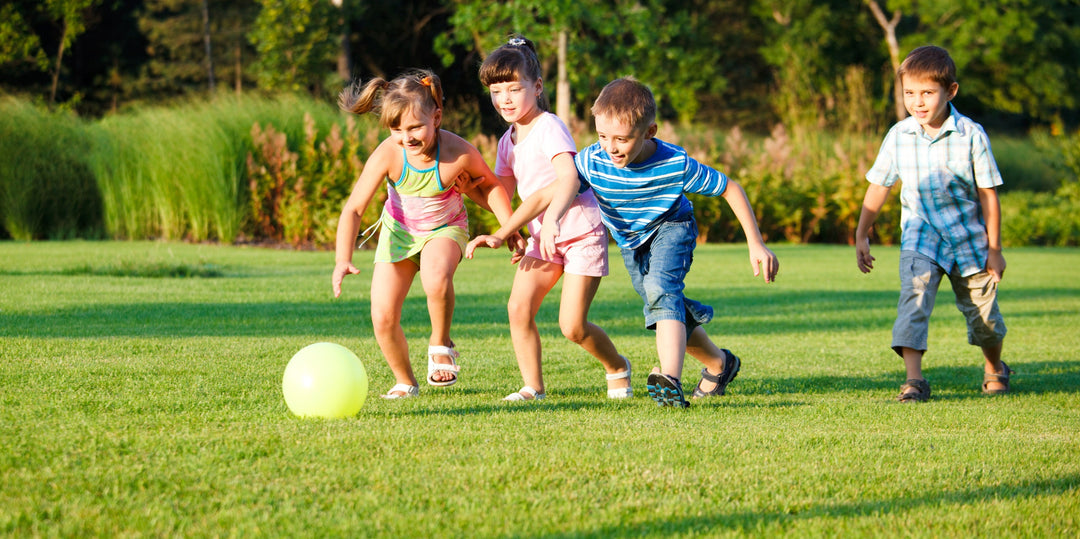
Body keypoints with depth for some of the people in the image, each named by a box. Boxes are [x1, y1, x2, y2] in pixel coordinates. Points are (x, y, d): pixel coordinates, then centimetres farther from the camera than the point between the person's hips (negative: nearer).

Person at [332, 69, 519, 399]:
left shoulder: (458, 153, -29)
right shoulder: (387, 155, -28)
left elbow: (490, 185, -5)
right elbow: (353, 209, -26)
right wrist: (343, 260, -38)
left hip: (445, 228, -2)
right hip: (399, 230, 2)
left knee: (436, 277, -37)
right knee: (383, 318, -7)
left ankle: (440, 344, -8)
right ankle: (405, 382, 22)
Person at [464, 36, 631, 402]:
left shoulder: (549, 128, -17)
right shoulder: (508, 141, 8)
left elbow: (569, 178, -31)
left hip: (581, 233, -7)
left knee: (572, 326, -9)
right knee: (519, 307, -12)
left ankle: (617, 368, 19)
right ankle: (533, 388, -1)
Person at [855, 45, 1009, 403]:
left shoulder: (971, 135, -12)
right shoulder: (898, 136, -5)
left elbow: (988, 193, -5)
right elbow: (878, 186, 6)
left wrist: (994, 249, -3)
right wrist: (861, 235, 6)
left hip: (968, 238, -1)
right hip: (921, 236, 1)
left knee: (983, 315, 10)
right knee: (913, 299, -23)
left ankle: (995, 369, 39)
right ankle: (913, 380, -26)